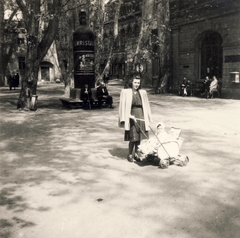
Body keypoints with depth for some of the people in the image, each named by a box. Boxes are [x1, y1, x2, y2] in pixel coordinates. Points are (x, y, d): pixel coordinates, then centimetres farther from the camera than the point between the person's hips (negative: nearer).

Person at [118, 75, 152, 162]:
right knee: (133, 138, -8)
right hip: (132, 117, -4)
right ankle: (130, 154, 11)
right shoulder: (126, 92, -1)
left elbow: (146, 106, 13)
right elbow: (124, 106, -4)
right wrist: (129, 115, -15)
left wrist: (147, 119, 9)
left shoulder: (143, 92, 9)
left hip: (141, 116, 4)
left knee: (139, 137, 8)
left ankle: (135, 153, 25)